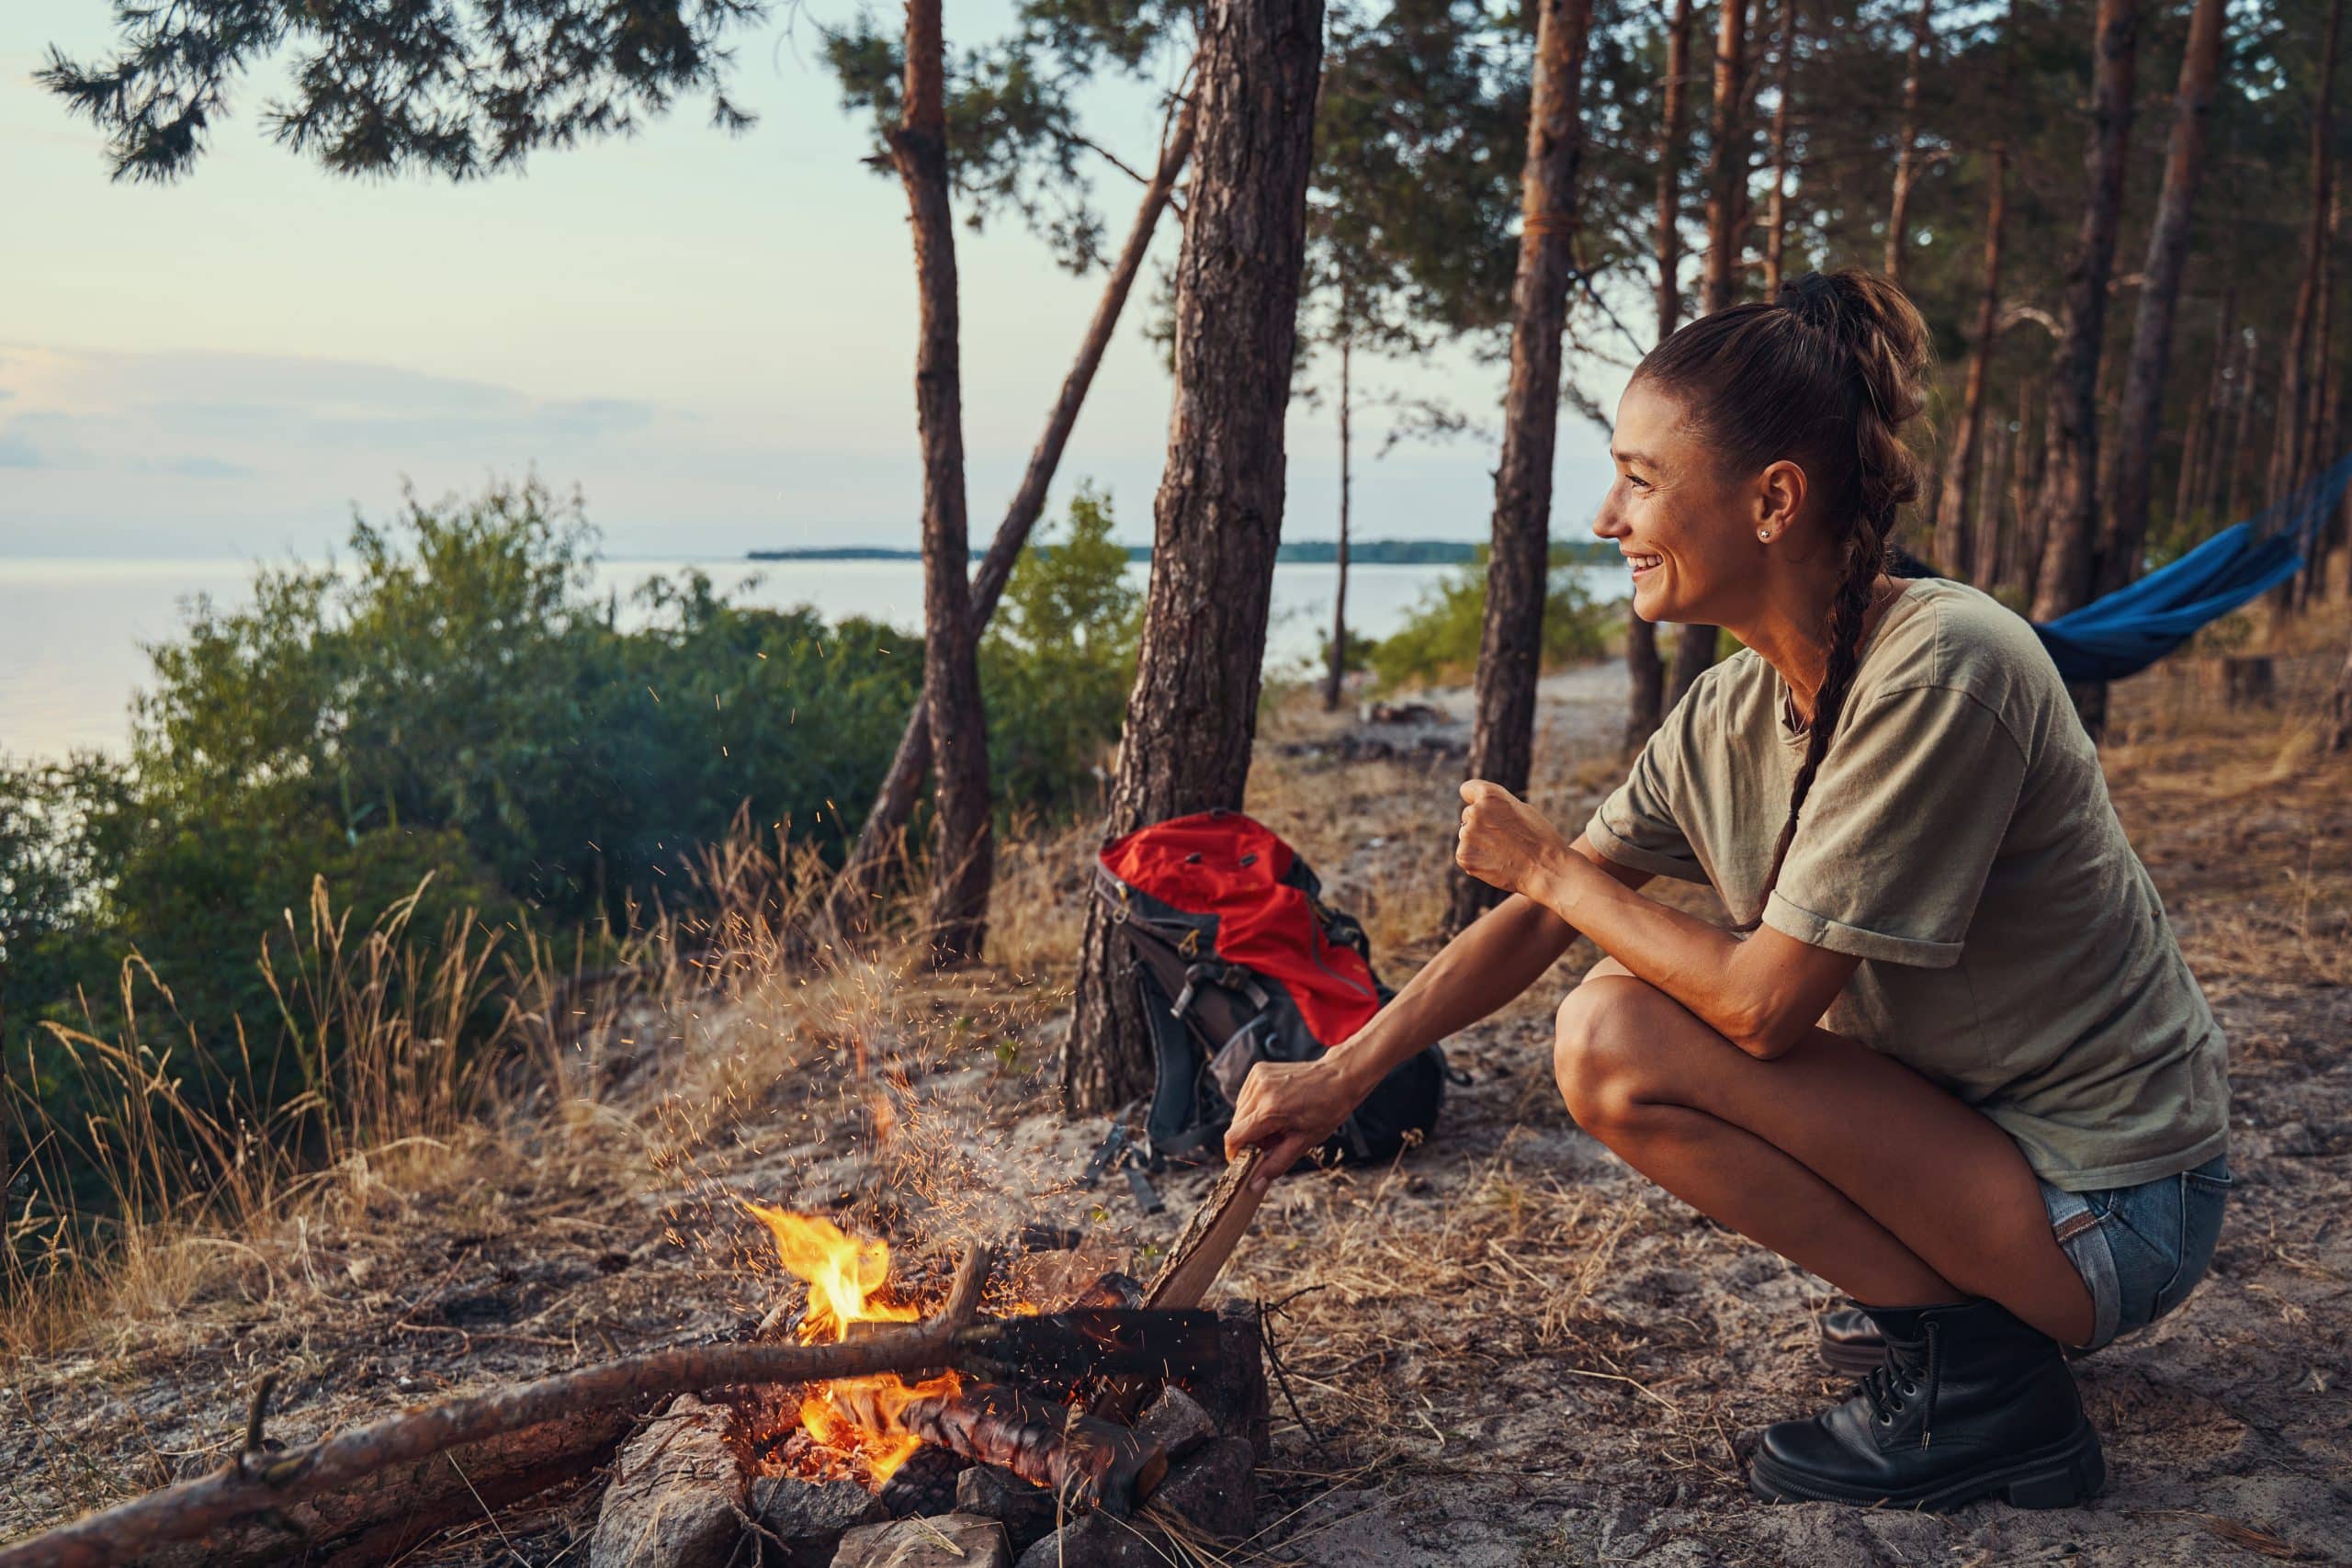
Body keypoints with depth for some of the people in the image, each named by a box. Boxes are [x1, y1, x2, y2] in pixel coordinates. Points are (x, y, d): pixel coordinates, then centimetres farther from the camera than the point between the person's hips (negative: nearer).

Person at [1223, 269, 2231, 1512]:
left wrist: (1548, 864, -12)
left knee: (1616, 1043, -19)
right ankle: (1954, 1301, 12)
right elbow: (1537, 924, 4)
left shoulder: (1941, 670, -26)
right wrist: (1340, 1077, -1)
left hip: (2106, 1207, -8)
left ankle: (1977, 1375, -5)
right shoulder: (1730, 712, -1)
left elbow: (1766, 1005, -25)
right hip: (1967, 1123, 8)